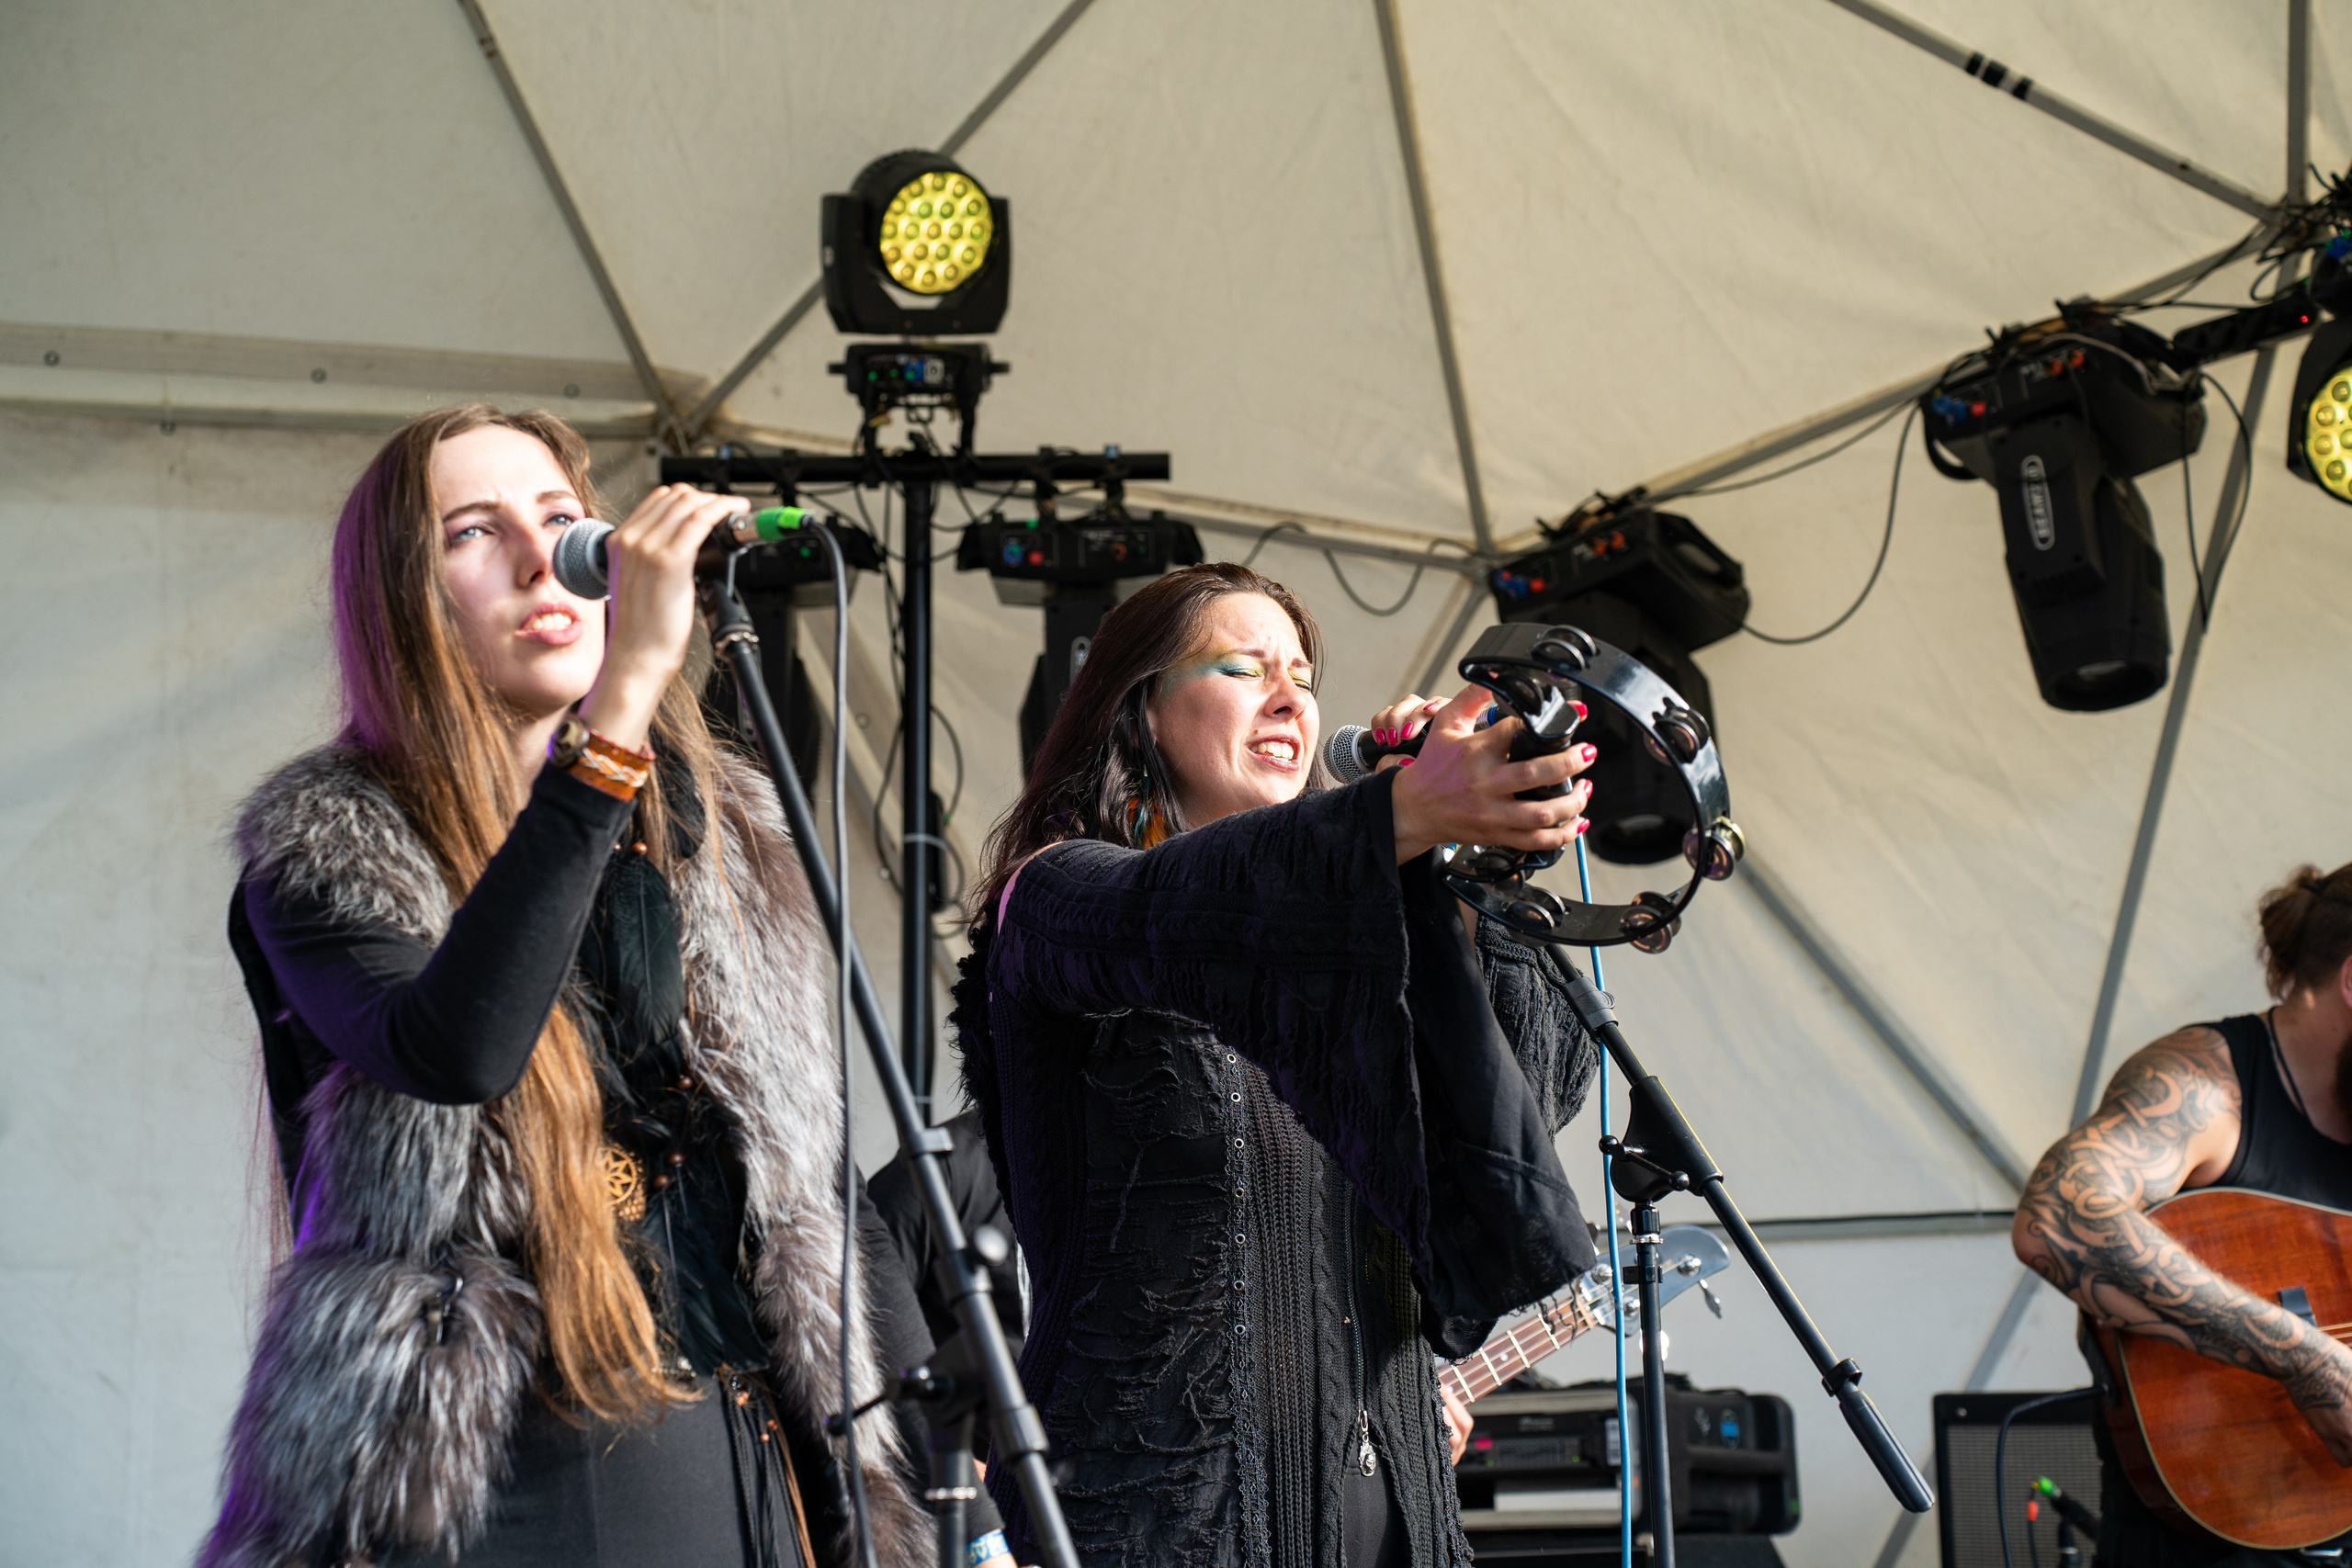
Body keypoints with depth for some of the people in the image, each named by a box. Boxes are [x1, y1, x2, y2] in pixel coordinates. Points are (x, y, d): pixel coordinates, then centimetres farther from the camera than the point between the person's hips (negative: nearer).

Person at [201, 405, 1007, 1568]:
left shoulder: (717, 833, 11)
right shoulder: (324, 850, -4)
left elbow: (822, 1178, 13)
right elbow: (455, 1046, -26)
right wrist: (625, 694, -29)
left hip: (746, 1472, 4)